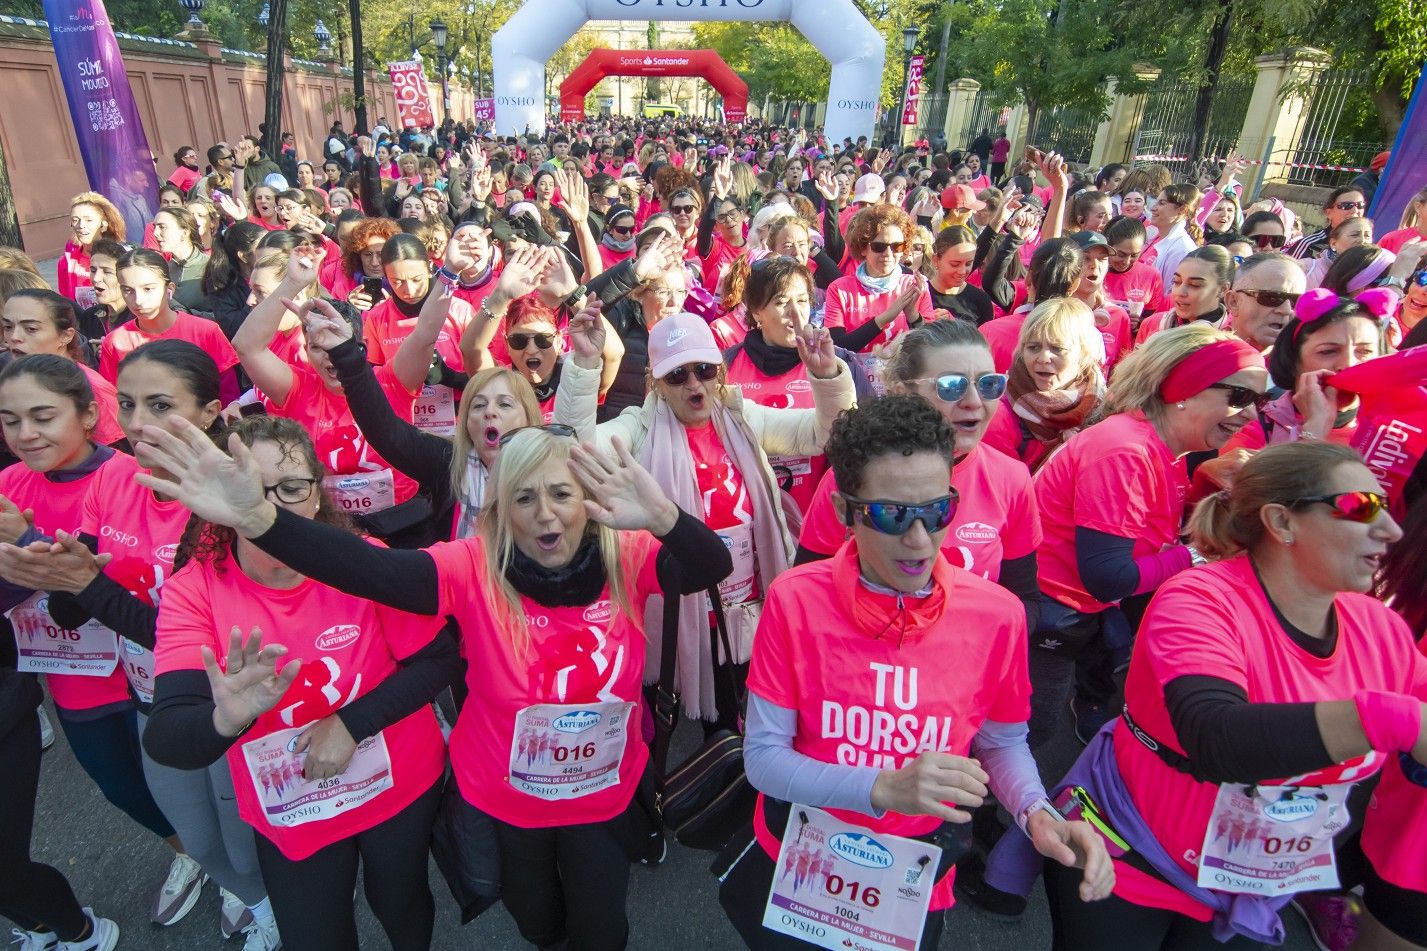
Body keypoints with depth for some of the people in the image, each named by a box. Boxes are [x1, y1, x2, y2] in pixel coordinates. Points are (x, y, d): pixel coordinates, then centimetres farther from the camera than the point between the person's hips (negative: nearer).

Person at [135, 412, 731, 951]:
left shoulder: (628, 557, -20)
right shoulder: (476, 568, -23)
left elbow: (711, 567, -35)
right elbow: (371, 569, -36)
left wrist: (662, 518, -56)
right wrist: (258, 519, -51)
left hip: (605, 794, 0)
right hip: (501, 799, 1)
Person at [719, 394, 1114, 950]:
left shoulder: (997, 616, -17)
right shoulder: (794, 601, -21)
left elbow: (1001, 742, 1)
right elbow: (762, 757, -18)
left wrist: (1036, 813, -19)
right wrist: (883, 789, -31)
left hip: (916, 885, 1)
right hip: (795, 864, 0)